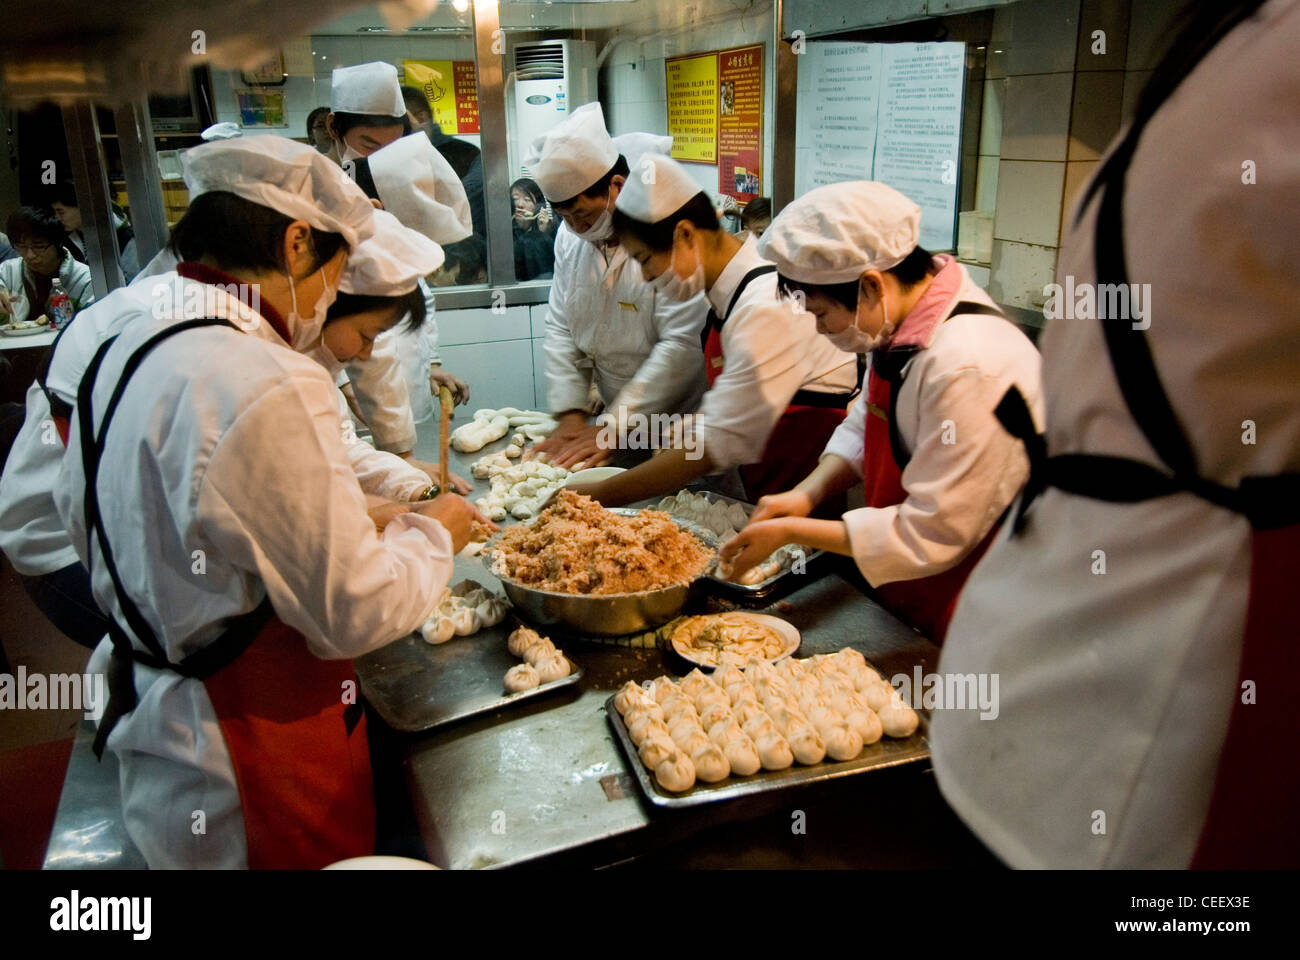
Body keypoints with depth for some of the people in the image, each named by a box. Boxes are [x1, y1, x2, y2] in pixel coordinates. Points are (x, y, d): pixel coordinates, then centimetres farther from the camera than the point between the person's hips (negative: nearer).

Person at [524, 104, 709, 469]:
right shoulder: (569, 237, 4)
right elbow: (561, 328, 9)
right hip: (616, 416, 5)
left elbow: (683, 343, -22)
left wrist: (616, 427, -20)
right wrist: (570, 414, -2)